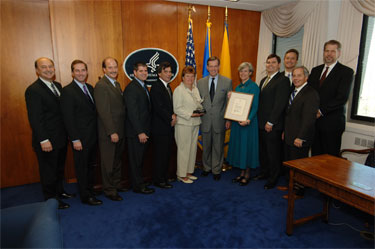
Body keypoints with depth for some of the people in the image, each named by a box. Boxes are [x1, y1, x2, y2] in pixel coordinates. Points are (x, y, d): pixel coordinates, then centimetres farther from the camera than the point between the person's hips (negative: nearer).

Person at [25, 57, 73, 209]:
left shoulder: (57, 85, 8)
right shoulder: (33, 90, -16)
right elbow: (35, 118, -19)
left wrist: (66, 133, 8)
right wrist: (43, 140, -21)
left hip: (60, 138, 8)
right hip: (47, 141, -8)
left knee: (59, 167, 22)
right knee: (48, 171, 9)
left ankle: (59, 191, 41)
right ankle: (51, 200, 27)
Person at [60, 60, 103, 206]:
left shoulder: (90, 88, 9)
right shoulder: (67, 91, -13)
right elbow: (68, 118, -15)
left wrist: (98, 132, 7)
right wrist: (75, 139, -18)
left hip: (93, 135, 7)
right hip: (81, 137, -7)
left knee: (90, 165, 19)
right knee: (82, 167, 7)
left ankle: (90, 188, 36)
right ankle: (86, 196, 21)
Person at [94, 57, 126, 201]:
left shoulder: (117, 84, 13)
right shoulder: (101, 86, -15)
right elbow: (104, 112, -20)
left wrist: (120, 130, 10)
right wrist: (112, 132, -21)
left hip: (119, 131, 9)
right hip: (108, 133, -8)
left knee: (118, 160, 20)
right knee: (108, 162, 5)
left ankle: (116, 184, 36)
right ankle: (109, 190, 20)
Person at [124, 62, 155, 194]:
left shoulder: (144, 87, 15)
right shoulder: (131, 88, -15)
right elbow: (132, 113, -20)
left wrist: (145, 131, 12)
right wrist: (140, 132, -21)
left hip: (144, 131, 9)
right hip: (135, 132, -9)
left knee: (140, 159, 17)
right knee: (136, 160, 3)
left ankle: (139, 183, 30)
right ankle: (138, 186, 15)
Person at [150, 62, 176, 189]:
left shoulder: (168, 86, 16)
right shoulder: (156, 87, -12)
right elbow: (158, 108, -19)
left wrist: (173, 115, 0)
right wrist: (171, 119, -12)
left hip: (169, 126, 8)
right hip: (160, 127, -8)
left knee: (167, 153, 14)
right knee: (160, 154, 0)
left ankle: (165, 176, 26)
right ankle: (159, 180, 13)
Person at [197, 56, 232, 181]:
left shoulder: (227, 82, -1)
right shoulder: (200, 82, 5)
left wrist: (228, 119, -4)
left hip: (220, 120, -2)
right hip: (205, 120, 2)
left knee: (218, 147, 8)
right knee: (206, 146, 14)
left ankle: (216, 170, 24)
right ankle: (206, 168, 32)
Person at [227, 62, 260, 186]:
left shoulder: (253, 86, -9)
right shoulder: (238, 87, 13)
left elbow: (255, 106, -15)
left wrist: (248, 120, -29)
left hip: (248, 121, -7)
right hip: (237, 121, 8)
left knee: (247, 145, 1)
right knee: (238, 145, 11)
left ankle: (247, 174, 16)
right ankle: (242, 172, 25)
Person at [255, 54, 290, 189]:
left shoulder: (283, 80, -10)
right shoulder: (263, 80, 16)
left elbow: (280, 103, -16)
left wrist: (270, 122, -17)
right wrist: (259, 120, 8)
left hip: (273, 125, -7)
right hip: (261, 124, 8)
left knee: (273, 153, 4)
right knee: (262, 151, 16)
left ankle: (273, 179, 18)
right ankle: (264, 172, 32)